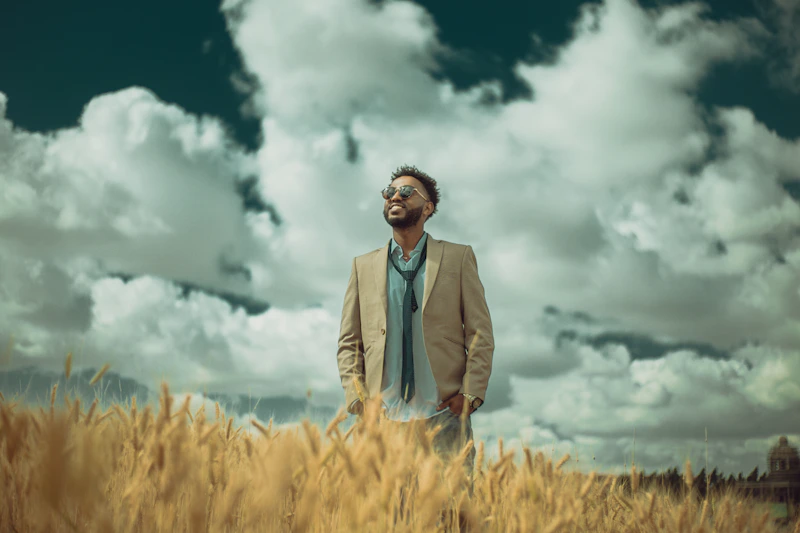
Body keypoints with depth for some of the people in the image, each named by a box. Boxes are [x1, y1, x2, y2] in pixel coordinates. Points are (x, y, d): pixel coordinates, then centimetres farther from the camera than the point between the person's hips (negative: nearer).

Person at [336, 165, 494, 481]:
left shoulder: (458, 258, 11)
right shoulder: (364, 266, 17)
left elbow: (481, 334, 6)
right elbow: (349, 342, 15)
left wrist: (470, 394, -5)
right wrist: (356, 398, 1)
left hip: (444, 415, -1)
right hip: (383, 417, 2)